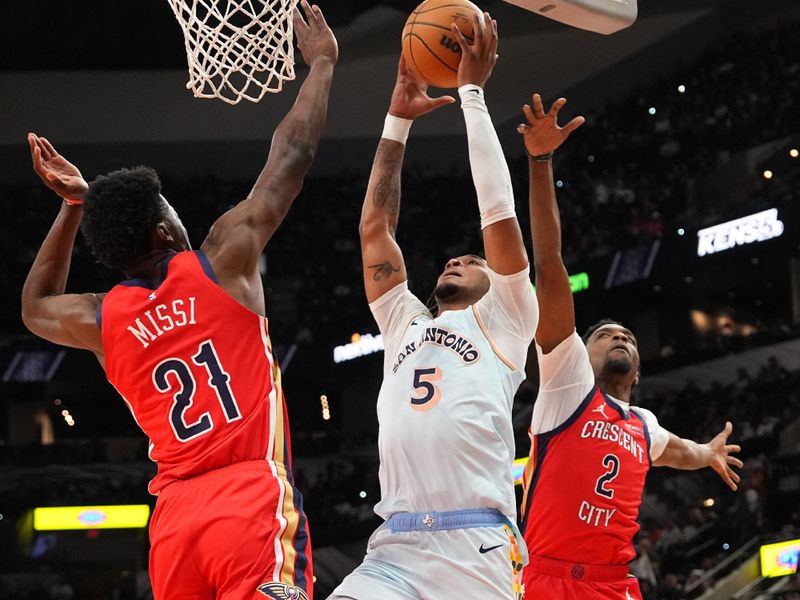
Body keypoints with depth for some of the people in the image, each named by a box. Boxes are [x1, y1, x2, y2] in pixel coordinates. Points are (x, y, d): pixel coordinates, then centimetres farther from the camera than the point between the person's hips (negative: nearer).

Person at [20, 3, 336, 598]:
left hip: (175, 518, 5)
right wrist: (322, 63, 24)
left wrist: (73, 205, 36)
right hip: (254, 503, -5)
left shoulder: (98, 321, 12)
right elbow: (292, 155, 11)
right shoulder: (224, 263, 1)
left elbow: (36, 307, 38)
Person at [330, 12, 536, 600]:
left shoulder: (503, 322, 17)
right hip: (393, 551, 4)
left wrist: (473, 92, 13)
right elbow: (375, 226, 29)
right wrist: (398, 119, 29)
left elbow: (498, 212, 9)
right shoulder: (406, 325, 29)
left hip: (476, 551, -4)